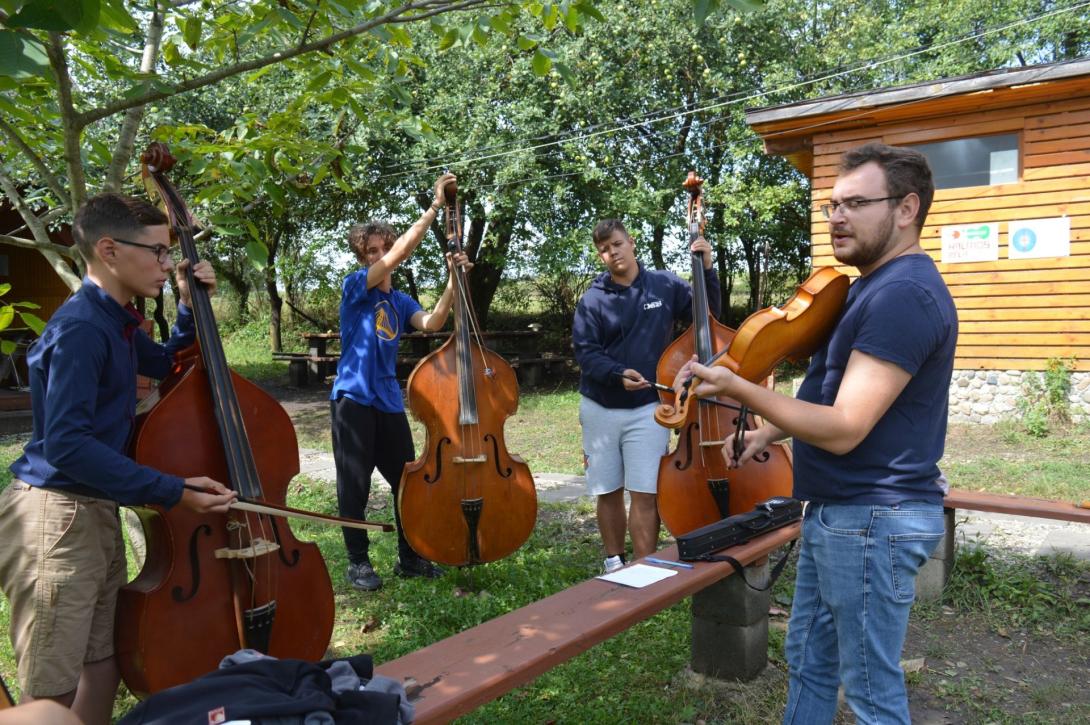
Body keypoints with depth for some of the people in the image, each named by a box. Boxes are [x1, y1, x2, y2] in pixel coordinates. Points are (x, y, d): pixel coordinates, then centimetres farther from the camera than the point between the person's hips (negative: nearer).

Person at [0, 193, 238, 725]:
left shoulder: (117, 322, 11)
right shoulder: (81, 327, -19)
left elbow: (166, 365, 30)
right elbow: (66, 444, -26)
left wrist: (189, 307, 13)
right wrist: (172, 492, -26)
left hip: (97, 513, 9)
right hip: (56, 520, -9)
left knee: (102, 666, 17)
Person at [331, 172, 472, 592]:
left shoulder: (400, 302, 13)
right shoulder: (355, 287, -4)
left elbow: (431, 323, -8)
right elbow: (401, 251, -17)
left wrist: (453, 282, -16)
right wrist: (434, 206, -18)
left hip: (389, 402, 6)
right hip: (353, 399, -6)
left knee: (407, 481, 8)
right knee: (355, 486, 1)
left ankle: (410, 558, 22)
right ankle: (358, 561, 16)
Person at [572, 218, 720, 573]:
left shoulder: (666, 285, 1)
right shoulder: (593, 299, -3)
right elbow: (585, 352, -8)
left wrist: (707, 270, -5)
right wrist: (618, 374, -25)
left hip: (647, 408, -1)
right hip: (600, 409, 1)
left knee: (644, 495, -5)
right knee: (608, 492, 12)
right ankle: (614, 563, 29)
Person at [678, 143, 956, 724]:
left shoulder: (905, 293, -21)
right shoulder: (876, 285, 13)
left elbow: (844, 430, -26)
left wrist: (736, 387, -30)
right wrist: (772, 430, 14)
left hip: (873, 519, -10)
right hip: (837, 512, 10)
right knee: (807, 659, 21)